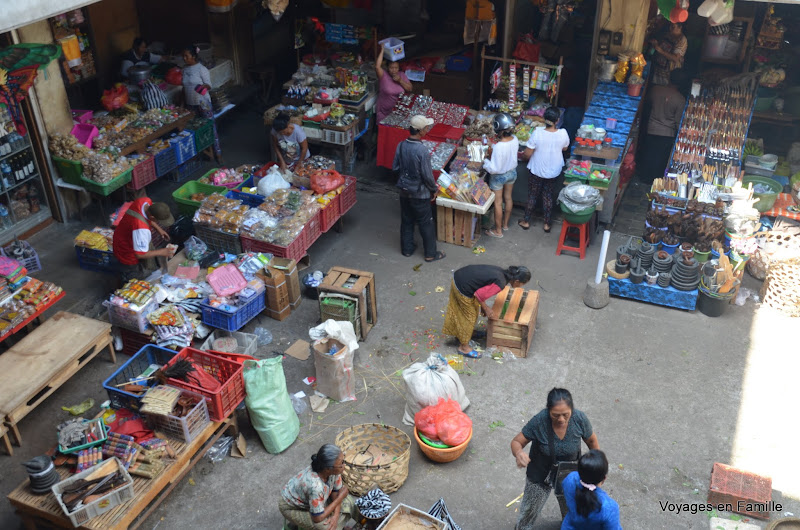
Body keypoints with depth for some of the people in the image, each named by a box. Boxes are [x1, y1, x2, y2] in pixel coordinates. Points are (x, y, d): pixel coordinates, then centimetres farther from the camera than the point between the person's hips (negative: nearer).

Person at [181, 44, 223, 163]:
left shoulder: (201, 69, -12)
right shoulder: (185, 69, 7)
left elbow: (209, 85, -13)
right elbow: (185, 87, 16)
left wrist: (203, 87, -34)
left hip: (203, 103, -7)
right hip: (191, 104, 7)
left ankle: (217, 152, 6)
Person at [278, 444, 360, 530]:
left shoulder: (333, 468, -25)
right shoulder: (315, 485, -42)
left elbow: (336, 491, -8)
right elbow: (318, 519, -31)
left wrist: (336, 515, -24)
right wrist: (339, 498, -23)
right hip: (291, 507, -6)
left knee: (347, 502, -4)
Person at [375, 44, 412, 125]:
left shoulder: (402, 75, 3)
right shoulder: (383, 75, -9)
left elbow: (409, 89, 1)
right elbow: (377, 66, -28)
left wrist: (400, 81, -15)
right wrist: (382, 51, -24)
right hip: (384, 112, -3)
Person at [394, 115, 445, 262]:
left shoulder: (401, 145, -7)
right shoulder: (422, 150, -26)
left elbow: (395, 167, 3)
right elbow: (427, 175, -21)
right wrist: (434, 189, -4)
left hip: (404, 191, 6)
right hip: (420, 193, -6)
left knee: (406, 220, 20)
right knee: (426, 223, 8)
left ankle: (407, 248, 33)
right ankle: (430, 254, 19)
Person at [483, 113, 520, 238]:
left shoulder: (498, 147, -37)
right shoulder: (515, 140, -17)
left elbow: (494, 169, -32)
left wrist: (486, 161, -16)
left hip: (499, 177, -6)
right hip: (512, 172, 6)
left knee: (498, 203, 14)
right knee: (508, 198, 26)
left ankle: (498, 231, 31)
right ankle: (505, 224, 48)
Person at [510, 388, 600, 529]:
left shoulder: (580, 419, -29)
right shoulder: (539, 421, -35)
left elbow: (591, 440, -8)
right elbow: (516, 442, -25)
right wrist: (518, 453, -47)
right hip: (540, 474, -2)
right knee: (529, 511, 21)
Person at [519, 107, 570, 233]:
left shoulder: (537, 134, -26)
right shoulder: (563, 134, -17)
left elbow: (527, 154, -19)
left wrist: (521, 155, 3)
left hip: (537, 171, -2)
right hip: (553, 171, 2)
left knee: (532, 196, 16)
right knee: (548, 196, 19)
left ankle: (526, 221, 30)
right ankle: (547, 224, 28)